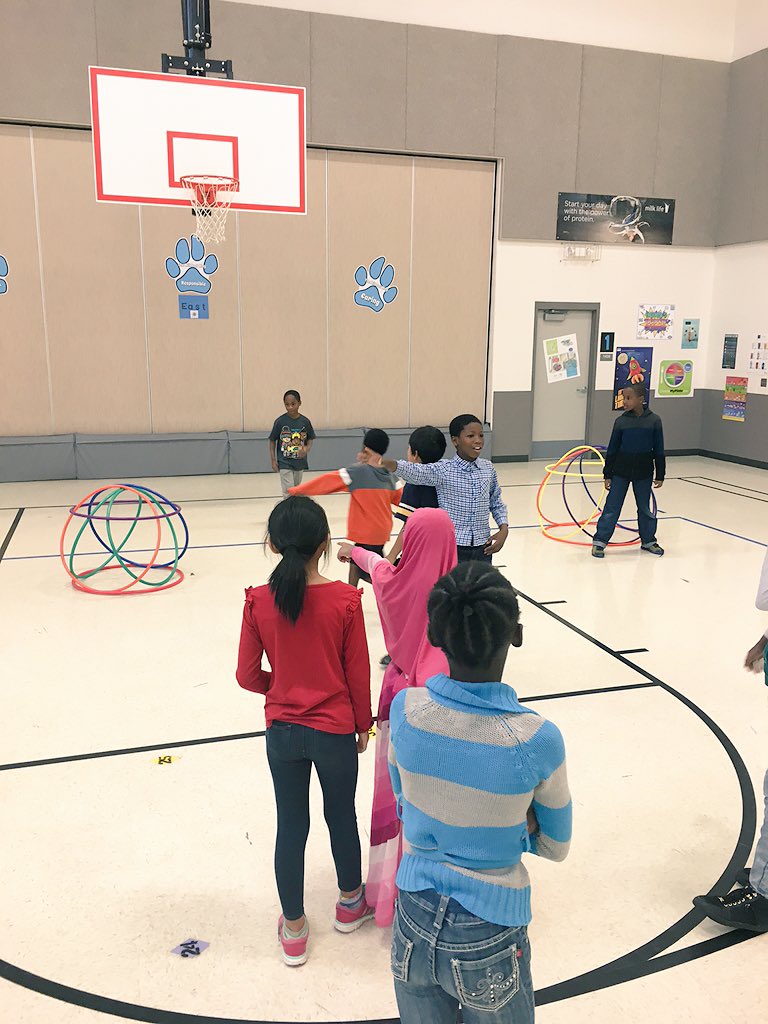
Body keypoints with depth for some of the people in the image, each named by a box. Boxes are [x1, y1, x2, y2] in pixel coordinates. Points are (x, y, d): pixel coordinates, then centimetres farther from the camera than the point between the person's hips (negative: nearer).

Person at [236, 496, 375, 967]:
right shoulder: (345, 600, -17)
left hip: (282, 731, 1)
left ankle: (294, 928, 32)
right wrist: (363, 724, 7)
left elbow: (248, 675, -6)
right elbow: (358, 673, -8)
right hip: (335, 731, -1)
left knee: (291, 825, 16)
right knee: (342, 817, 21)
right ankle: (351, 902, 44)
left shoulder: (258, 601, -13)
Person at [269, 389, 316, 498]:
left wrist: (307, 449, -14)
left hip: (300, 462, 3)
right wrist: (273, 460, -6)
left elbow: (311, 439, 8)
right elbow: (272, 441, -2)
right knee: (288, 492, -10)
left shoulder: (305, 421, -3)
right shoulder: (280, 421, -9)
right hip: (284, 462, -3)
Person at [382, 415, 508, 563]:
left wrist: (504, 528, 0)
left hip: (483, 548, 4)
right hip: (452, 548, -4)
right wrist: (391, 465, -48)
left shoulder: (488, 469, 4)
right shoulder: (443, 470, -10)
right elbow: (417, 472, -28)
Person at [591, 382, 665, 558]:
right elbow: (612, 449, 0)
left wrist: (660, 475, 1)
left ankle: (648, 541, 29)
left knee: (645, 509, 14)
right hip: (620, 472, 0)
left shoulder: (654, 420, -5)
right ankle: (599, 541, 7)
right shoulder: (621, 421, -4)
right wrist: (608, 474, 0)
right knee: (612, 507, 1)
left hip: (644, 473, 1)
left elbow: (659, 450, 0)